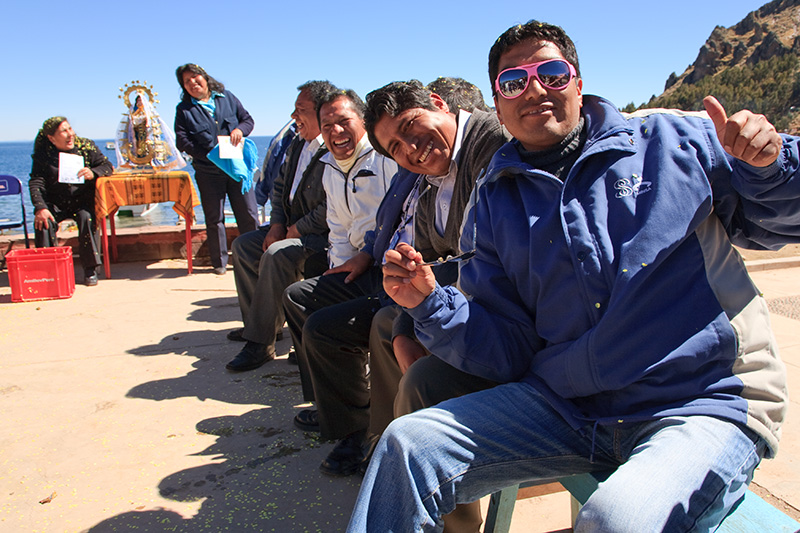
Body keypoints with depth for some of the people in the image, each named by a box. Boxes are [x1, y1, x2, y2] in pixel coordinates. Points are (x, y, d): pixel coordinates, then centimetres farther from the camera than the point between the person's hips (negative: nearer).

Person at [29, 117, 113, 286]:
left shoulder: (86, 146, 2)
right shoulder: (43, 155, -1)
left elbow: (107, 166, 1)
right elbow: (35, 183, -8)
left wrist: (93, 173, -22)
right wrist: (40, 208, -24)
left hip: (83, 200, 0)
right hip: (55, 203, 1)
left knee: (86, 218, -31)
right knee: (43, 221, -27)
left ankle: (90, 269, -22)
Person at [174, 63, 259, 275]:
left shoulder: (227, 97, 12)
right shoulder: (184, 109, 7)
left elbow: (248, 119, 12)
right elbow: (182, 140, -2)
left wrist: (240, 130, -12)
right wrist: (208, 155, -14)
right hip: (208, 172, -1)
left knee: (248, 215, 2)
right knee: (214, 218, 4)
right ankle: (219, 262, 15)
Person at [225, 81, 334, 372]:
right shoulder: (297, 145, 12)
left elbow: (331, 208, -27)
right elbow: (280, 185, 18)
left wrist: (295, 230, -16)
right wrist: (277, 225, 3)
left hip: (322, 235, -11)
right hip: (291, 226, 11)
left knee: (276, 255, -31)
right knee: (243, 245, 10)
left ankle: (260, 343, -20)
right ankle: (257, 323, 18)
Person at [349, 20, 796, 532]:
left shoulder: (671, 140, 4)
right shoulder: (496, 204, 11)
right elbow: (508, 350, 7)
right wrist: (431, 305, -10)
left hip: (704, 405, -2)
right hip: (562, 407, 3)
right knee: (406, 446, -12)